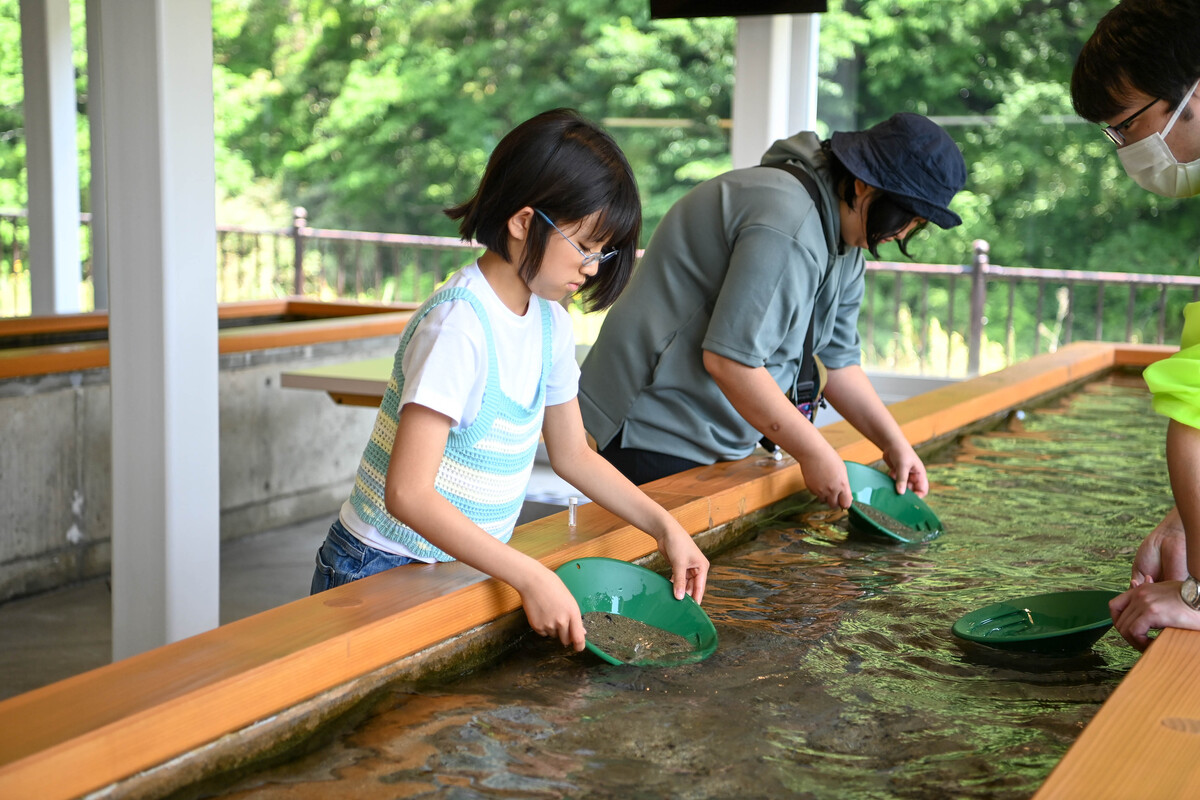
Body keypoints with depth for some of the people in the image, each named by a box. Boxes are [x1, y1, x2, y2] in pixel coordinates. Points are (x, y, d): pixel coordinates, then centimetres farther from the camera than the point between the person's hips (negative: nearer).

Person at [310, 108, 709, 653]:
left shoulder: (551, 323, 3)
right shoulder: (458, 323, -23)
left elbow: (572, 454, 16)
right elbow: (408, 494, -28)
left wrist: (665, 528, 7)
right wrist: (531, 578, -30)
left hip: (464, 565, 7)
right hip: (382, 573, -7)